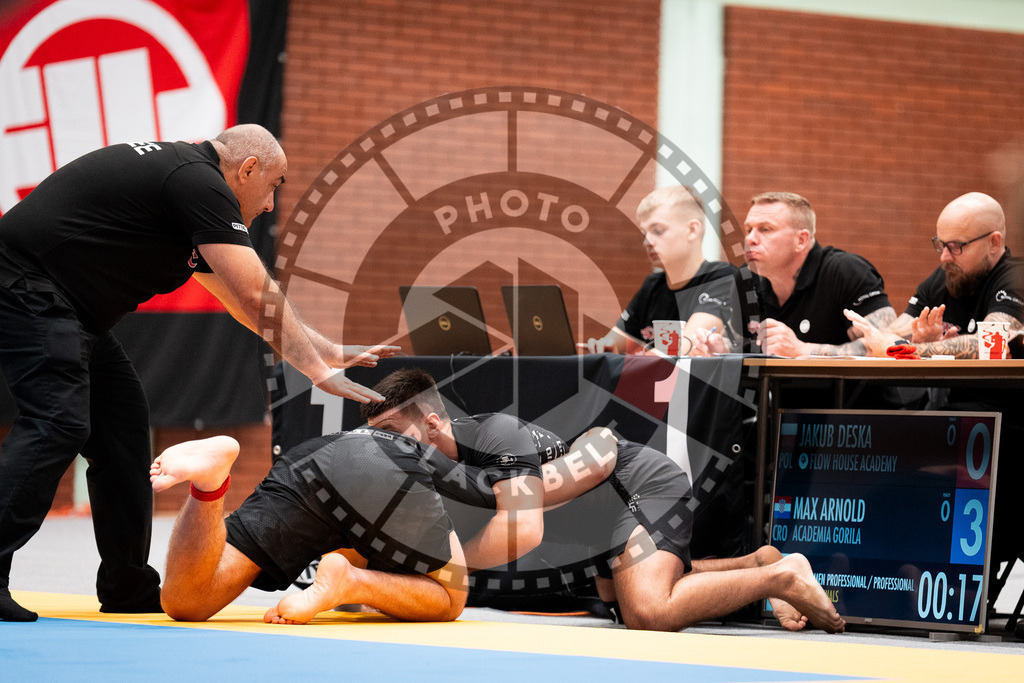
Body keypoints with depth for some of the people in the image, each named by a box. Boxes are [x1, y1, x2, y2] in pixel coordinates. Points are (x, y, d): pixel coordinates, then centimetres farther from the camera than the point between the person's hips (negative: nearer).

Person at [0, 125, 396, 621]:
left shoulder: (180, 177, 20)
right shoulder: (200, 185, -13)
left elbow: (240, 299, 26)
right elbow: (256, 297, -16)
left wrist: (330, 351, 23)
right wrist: (318, 370, -8)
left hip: (68, 310, 11)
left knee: (122, 422, 11)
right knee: (58, 424, -21)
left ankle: (129, 588, 14)